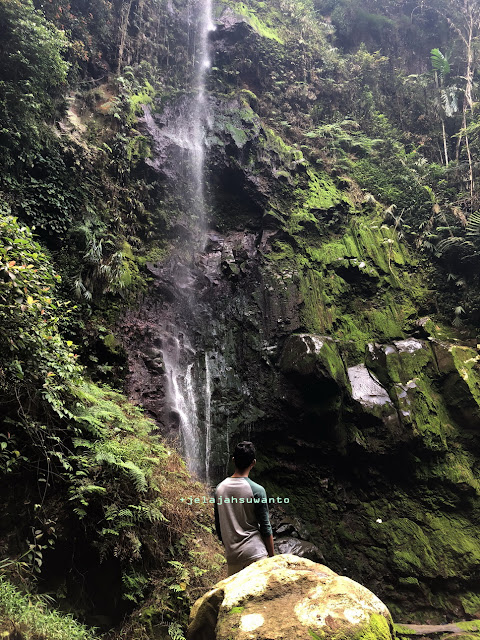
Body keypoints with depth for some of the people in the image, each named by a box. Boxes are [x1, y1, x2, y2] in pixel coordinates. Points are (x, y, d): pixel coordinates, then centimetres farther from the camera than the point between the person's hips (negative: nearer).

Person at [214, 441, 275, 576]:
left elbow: (218, 526, 11)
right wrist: (272, 555, 3)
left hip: (232, 555, 5)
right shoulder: (257, 490, -13)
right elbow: (265, 527, -8)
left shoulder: (220, 488, 2)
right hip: (255, 555, -5)